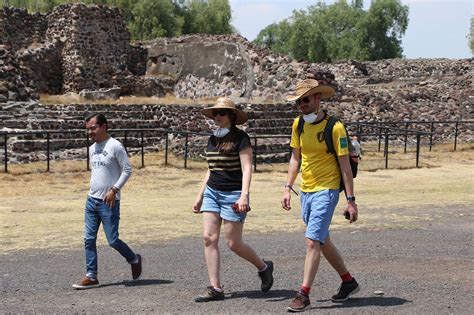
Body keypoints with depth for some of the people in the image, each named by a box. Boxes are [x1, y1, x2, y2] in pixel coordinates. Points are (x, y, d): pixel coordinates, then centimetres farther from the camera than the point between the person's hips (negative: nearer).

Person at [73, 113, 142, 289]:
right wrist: (93, 191, 17)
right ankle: (91, 277, 7)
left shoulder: (115, 146, -10)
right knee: (89, 239, 2)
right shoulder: (92, 149, 13)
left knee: (113, 240, -4)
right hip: (92, 200, 7)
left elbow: (127, 170, -11)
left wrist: (114, 190, -17)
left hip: (109, 202, -7)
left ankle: (134, 260, 21)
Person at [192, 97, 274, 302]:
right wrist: (200, 196, 19)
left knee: (233, 243, -4)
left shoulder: (240, 138, -9)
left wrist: (244, 195, -27)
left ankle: (264, 267, 23)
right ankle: (215, 288, -1)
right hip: (212, 192, 7)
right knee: (209, 238, -4)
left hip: (233, 194, -7)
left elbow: (247, 168, -16)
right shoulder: (213, 139, 12)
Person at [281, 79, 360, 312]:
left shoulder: (335, 127, -13)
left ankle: (304, 294, -9)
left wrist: (351, 200, -13)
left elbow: (345, 165, -12)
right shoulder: (298, 125, 5)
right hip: (306, 191, 7)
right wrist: (287, 188, 7)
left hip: (326, 191, -7)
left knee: (312, 241, -14)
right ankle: (349, 282, 33)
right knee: (322, 241, 17)